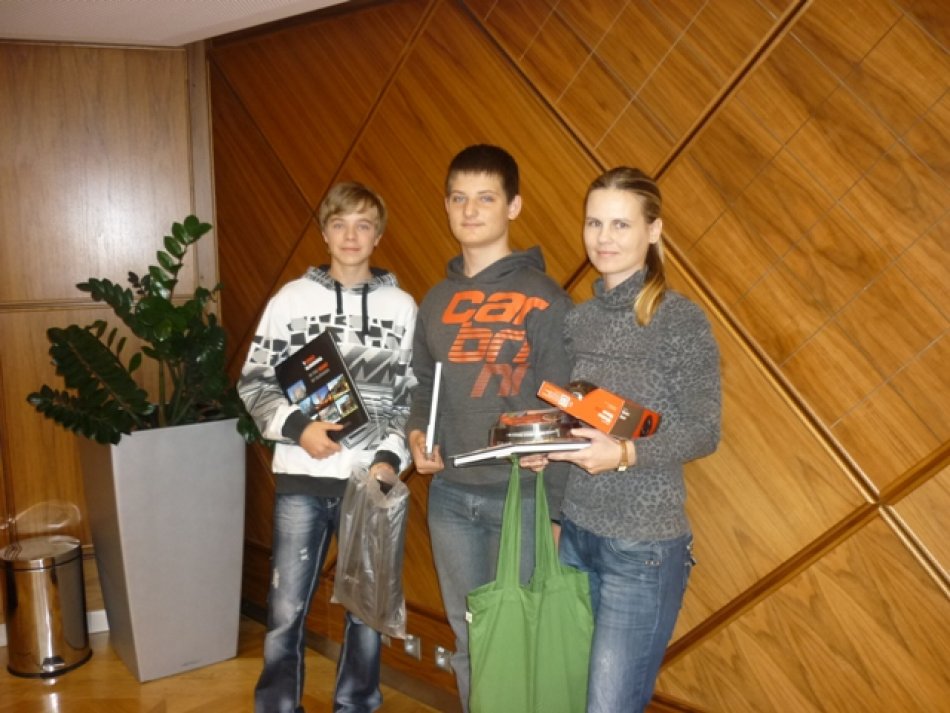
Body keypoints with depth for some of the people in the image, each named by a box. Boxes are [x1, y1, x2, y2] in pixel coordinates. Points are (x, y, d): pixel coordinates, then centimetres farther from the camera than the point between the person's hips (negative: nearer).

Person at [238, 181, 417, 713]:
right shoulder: (292, 298, 2)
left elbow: (414, 397, 4)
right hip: (302, 477, 0)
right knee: (287, 609, 5)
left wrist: (391, 458, -9)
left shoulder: (402, 307, 4)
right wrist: (297, 427, -13)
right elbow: (254, 383, 3)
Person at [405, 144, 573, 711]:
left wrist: (556, 507, -12)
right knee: (469, 639, 19)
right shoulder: (438, 300, 9)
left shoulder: (546, 300, -8)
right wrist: (417, 434, -4)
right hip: (449, 497, 5)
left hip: (519, 496, -5)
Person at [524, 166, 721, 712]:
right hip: (576, 532, 6)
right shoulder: (578, 319, 6)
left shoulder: (682, 320, -11)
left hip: (644, 546, -6)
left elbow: (705, 432, -12)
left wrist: (626, 454, -27)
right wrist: (543, 446, -8)